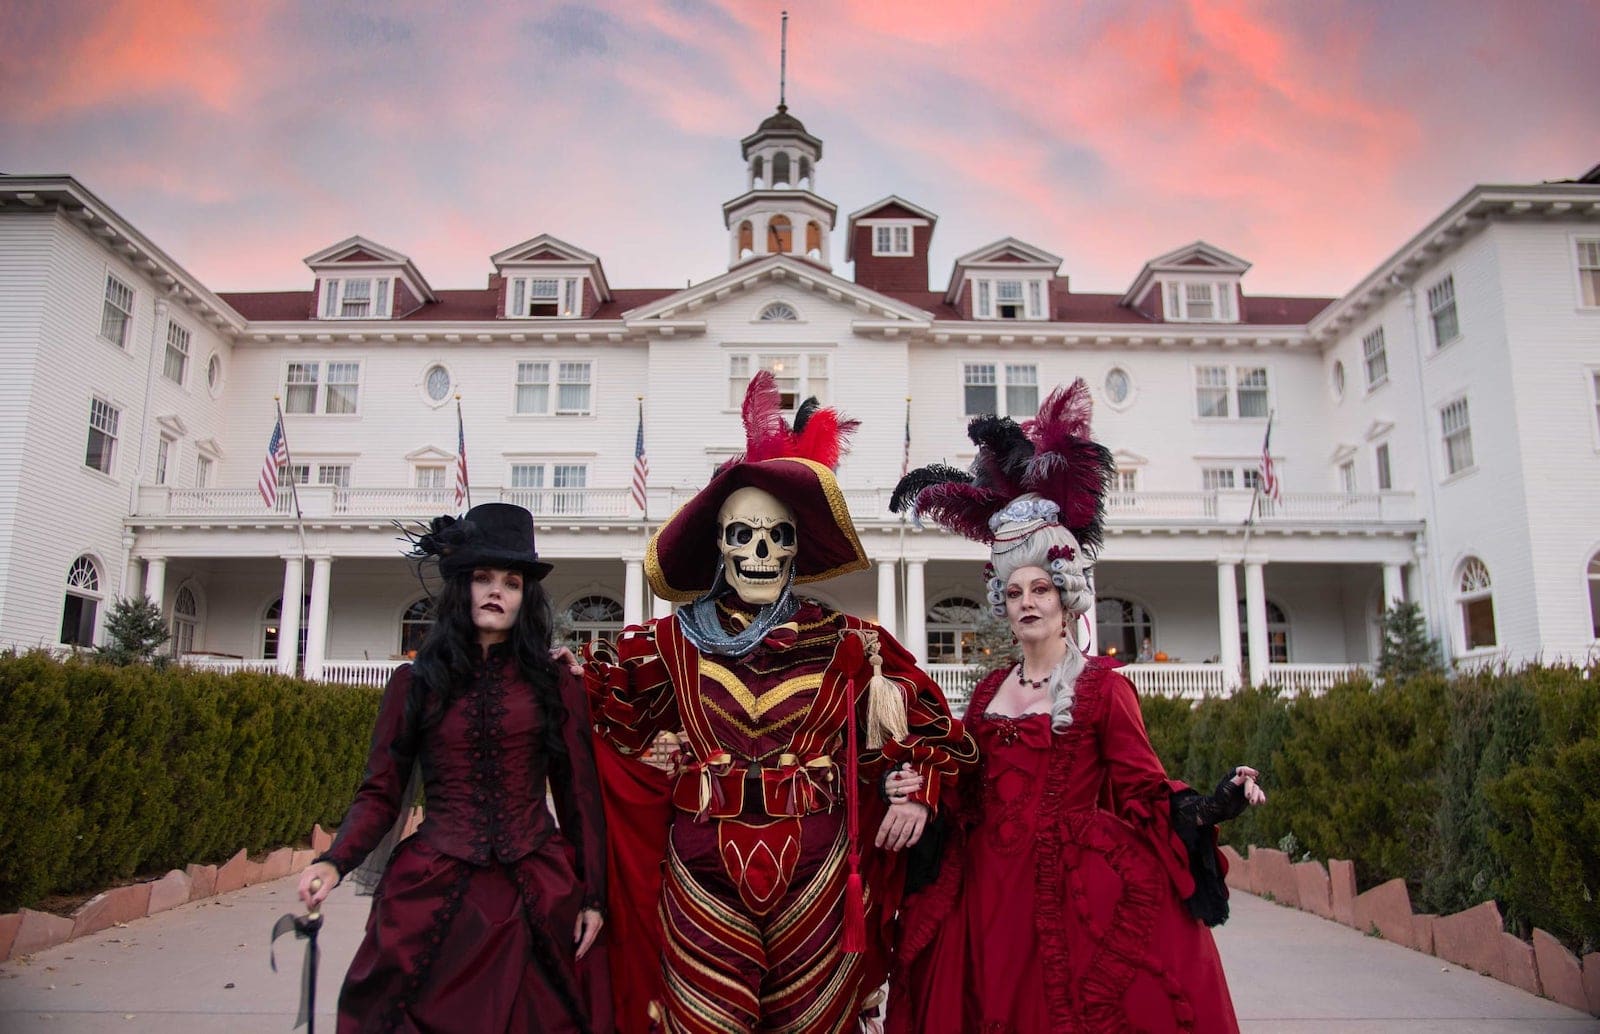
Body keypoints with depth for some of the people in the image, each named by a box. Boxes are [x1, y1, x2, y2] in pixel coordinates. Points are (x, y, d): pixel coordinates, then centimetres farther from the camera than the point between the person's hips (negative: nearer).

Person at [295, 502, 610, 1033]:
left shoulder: (555, 684, 4)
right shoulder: (415, 683, 5)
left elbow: (580, 796, 4)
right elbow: (380, 792, 3)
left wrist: (593, 896, 0)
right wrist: (335, 861, -14)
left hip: (539, 896, 0)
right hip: (434, 892, 0)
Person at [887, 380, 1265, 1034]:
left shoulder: (1102, 686, -3)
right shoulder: (989, 692, 12)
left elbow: (1144, 792, -5)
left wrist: (1213, 805, -21)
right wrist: (920, 789, -3)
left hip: (1081, 888, -4)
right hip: (992, 890, 5)